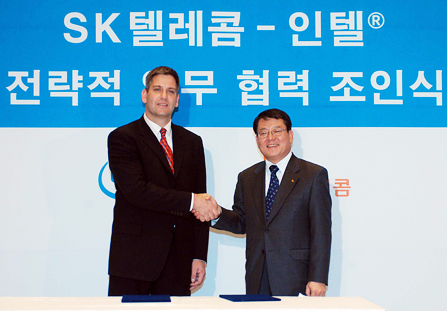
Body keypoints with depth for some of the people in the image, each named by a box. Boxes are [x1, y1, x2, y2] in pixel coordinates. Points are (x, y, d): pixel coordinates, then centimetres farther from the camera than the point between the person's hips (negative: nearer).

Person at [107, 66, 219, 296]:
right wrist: (190, 201, -16)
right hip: (134, 258, -3)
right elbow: (137, 191, -15)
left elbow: (202, 205, 12)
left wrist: (199, 256, 5)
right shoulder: (122, 138, 0)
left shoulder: (192, 142, 14)